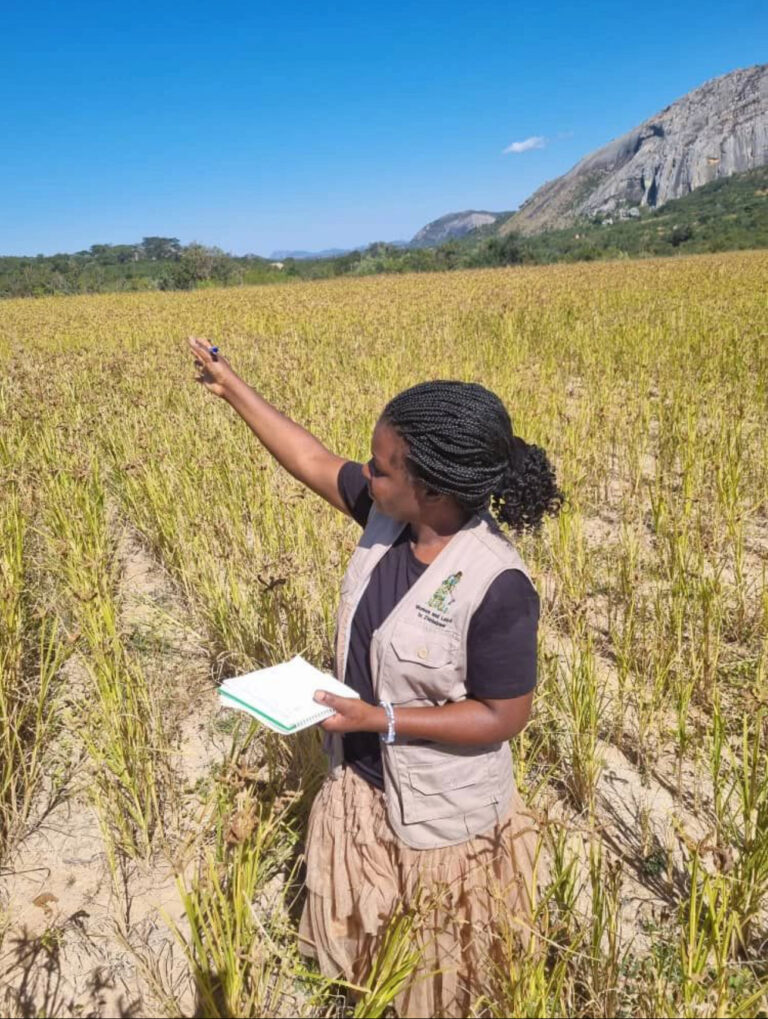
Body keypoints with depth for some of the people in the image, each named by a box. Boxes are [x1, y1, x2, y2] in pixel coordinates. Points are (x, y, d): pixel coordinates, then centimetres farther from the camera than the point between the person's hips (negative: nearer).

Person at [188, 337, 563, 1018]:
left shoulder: (496, 587, -33)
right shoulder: (390, 512, -14)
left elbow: (505, 716, -24)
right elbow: (313, 462, -1)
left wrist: (381, 720, -27)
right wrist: (232, 388, 5)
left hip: (440, 806, -6)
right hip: (361, 771, 7)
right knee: (356, 927, 30)